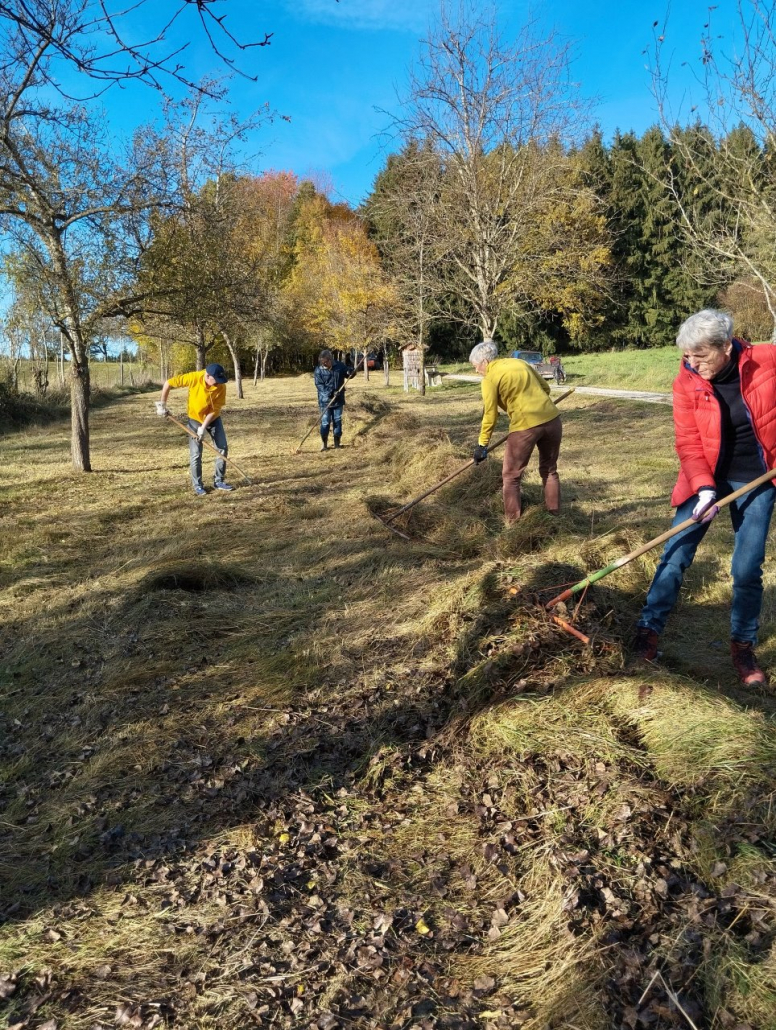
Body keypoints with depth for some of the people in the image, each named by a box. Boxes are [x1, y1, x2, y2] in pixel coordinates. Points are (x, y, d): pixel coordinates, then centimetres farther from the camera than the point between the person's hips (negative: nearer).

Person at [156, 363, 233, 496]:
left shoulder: (221, 387, -23)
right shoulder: (194, 378, -27)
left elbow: (215, 410, -19)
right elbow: (168, 383, -17)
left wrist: (204, 427, -24)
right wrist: (162, 404, -14)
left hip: (213, 419, 2)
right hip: (195, 419, -2)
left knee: (223, 448, 1)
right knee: (195, 454, -4)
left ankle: (219, 481, 14)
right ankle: (198, 486, 8)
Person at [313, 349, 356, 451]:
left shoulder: (339, 366, -1)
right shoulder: (318, 370, -8)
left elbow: (349, 373, 11)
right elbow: (319, 385, -12)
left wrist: (351, 372, -15)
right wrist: (330, 394, -24)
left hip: (338, 400, 3)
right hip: (325, 400, -2)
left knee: (338, 420, 10)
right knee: (325, 421, -3)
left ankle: (337, 441, 21)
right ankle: (324, 443, 6)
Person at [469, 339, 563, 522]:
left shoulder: (490, 378, -1)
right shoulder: (520, 362, 18)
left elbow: (490, 415, -2)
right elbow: (545, 388, 22)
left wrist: (482, 444, 4)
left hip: (525, 425, -6)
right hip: (552, 419, 6)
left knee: (511, 476, 8)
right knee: (550, 471, 21)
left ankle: (512, 522, 10)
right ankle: (554, 514, 27)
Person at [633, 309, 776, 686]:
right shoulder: (686, 382, -12)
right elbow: (689, 443, -12)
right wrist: (704, 487, -25)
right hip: (708, 478, 1)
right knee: (675, 556, -2)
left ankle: (743, 647, 20)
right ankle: (649, 630, 11)